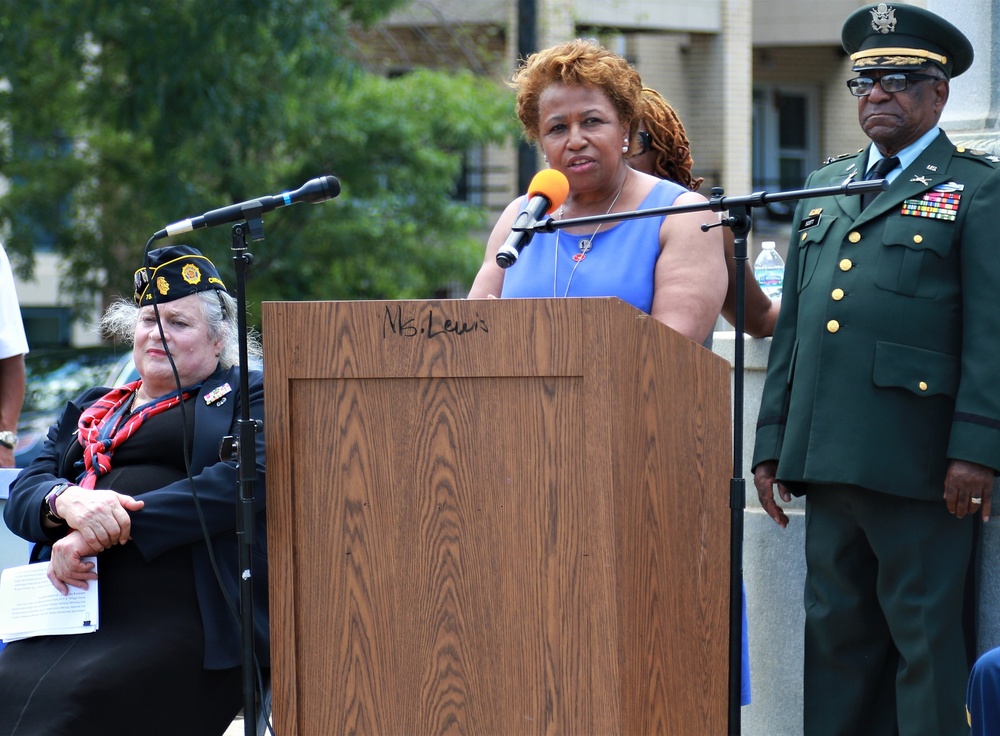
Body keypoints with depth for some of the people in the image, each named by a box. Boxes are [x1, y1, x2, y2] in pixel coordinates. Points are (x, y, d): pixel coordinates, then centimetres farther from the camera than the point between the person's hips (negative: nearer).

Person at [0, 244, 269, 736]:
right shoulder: (89, 411, 30)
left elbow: (246, 479, -7)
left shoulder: (249, 396, 14)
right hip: (79, 613, 5)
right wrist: (67, 502, -9)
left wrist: (121, 526, -14)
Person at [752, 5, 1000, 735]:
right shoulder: (824, 187, 20)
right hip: (829, 457, 6)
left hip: (919, 468, -6)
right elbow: (791, 326, 21)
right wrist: (772, 443, 15)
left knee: (926, 640, -3)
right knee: (835, 636, 8)